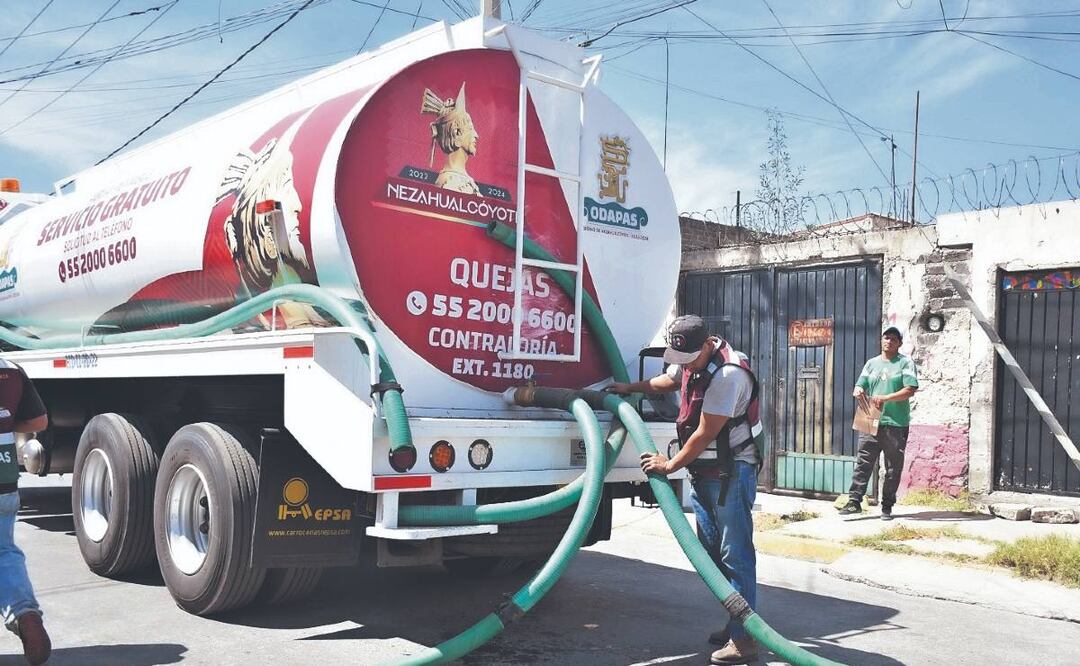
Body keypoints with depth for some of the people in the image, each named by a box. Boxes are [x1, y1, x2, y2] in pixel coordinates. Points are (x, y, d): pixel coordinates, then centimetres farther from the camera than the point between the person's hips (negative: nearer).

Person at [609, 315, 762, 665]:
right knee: (712, 551, 12)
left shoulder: (727, 374, -24)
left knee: (735, 553, -9)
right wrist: (631, 387, 33)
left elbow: (705, 435, -21)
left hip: (731, 472, -9)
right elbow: (669, 380, 31)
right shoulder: (692, 359, 6)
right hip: (703, 471, 9)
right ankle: (735, 623, 22)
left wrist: (670, 465, -11)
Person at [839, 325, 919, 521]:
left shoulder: (906, 363, 1)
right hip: (871, 422, 3)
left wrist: (886, 398, -20)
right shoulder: (871, 363, 16)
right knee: (863, 462, -2)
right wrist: (858, 391, -7)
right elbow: (859, 386, 18)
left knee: (893, 468, 3)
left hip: (896, 424, -3)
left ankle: (887, 507, 11)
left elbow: (910, 390, -10)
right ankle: (854, 501, 0)